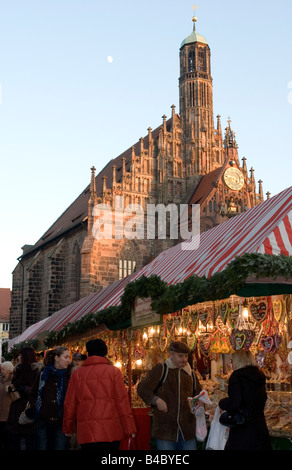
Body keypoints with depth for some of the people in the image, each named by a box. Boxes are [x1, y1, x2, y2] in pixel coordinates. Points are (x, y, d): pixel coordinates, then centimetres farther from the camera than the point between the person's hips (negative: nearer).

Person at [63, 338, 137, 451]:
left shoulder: (76, 374, 7)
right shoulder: (114, 371, 1)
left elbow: (70, 404, 11)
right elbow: (122, 401, -1)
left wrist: (68, 428, 22)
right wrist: (129, 428, 3)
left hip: (86, 432, 2)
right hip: (111, 431, -2)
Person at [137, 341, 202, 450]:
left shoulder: (190, 373, 15)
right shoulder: (160, 370, -1)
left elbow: (198, 394, 28)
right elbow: (142, 388, -3)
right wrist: (156, 400, -17)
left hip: (187, 429, 4)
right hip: (165, 428, -4)